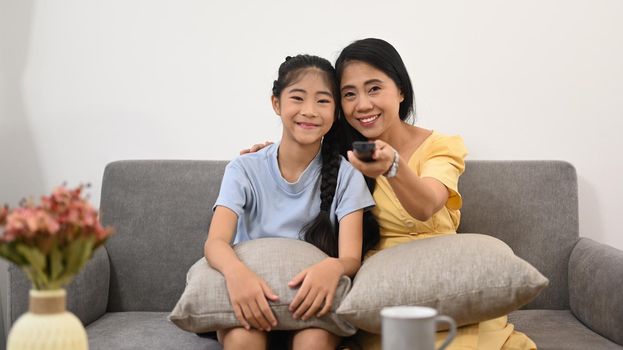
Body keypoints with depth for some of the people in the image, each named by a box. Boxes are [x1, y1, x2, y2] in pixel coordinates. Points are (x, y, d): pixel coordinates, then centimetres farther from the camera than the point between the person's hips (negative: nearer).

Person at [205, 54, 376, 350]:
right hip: (253, 302, 0)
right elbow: (216, 242, -13)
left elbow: (352, 257, -9)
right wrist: (236, 271, -38)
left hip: (311, 302, 0)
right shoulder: (245, 170, 1)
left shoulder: (345, 175, 1)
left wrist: (333, 267, -35)